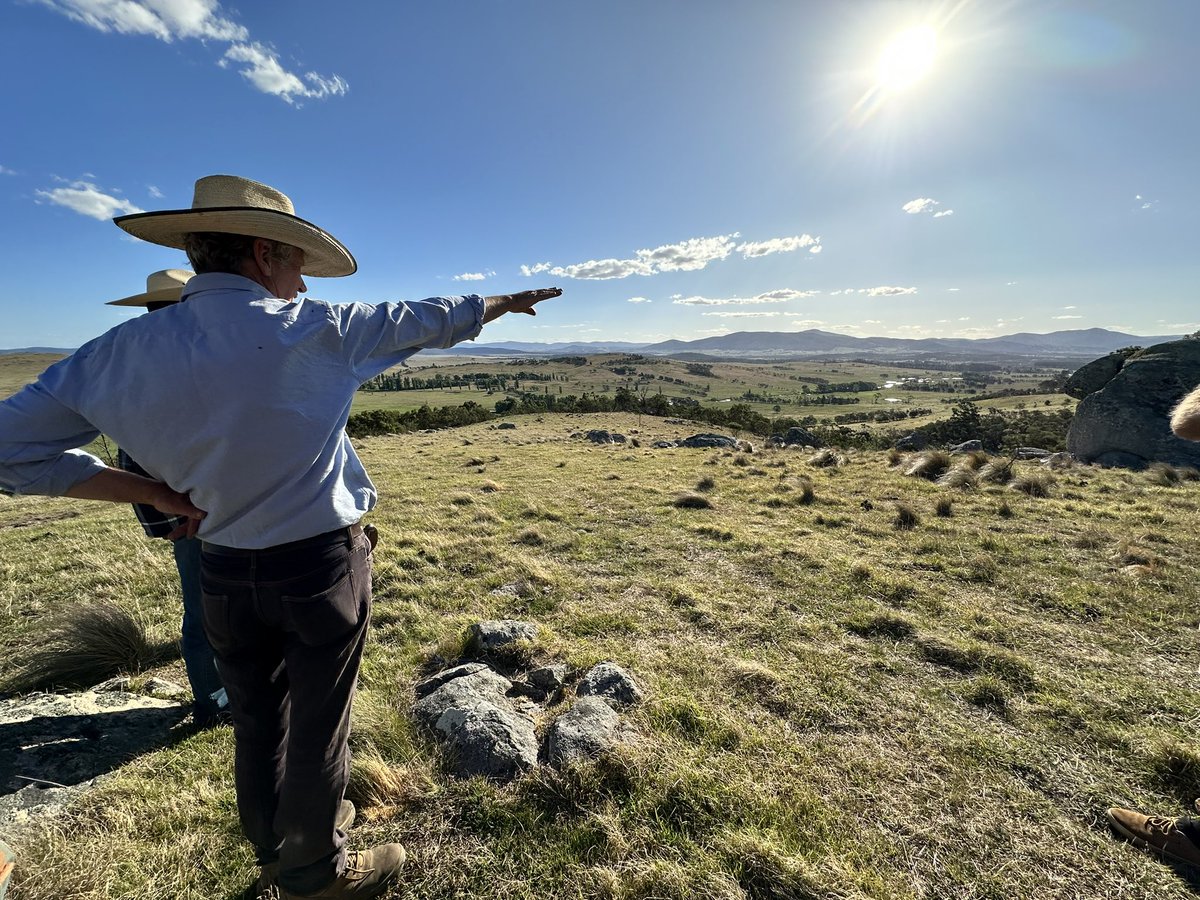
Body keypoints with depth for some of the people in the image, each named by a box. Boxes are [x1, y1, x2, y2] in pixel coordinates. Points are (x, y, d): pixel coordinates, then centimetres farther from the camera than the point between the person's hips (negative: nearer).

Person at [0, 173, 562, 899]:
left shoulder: (122, 350, -4)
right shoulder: (311, 330, -16)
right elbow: (429, 320, -4)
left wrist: (160, 495, 1)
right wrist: (506, 301, 12)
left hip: (224, 573, 5)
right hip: (320, 565, -4)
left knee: (257, 727, 22)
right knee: (317, 730, 14)